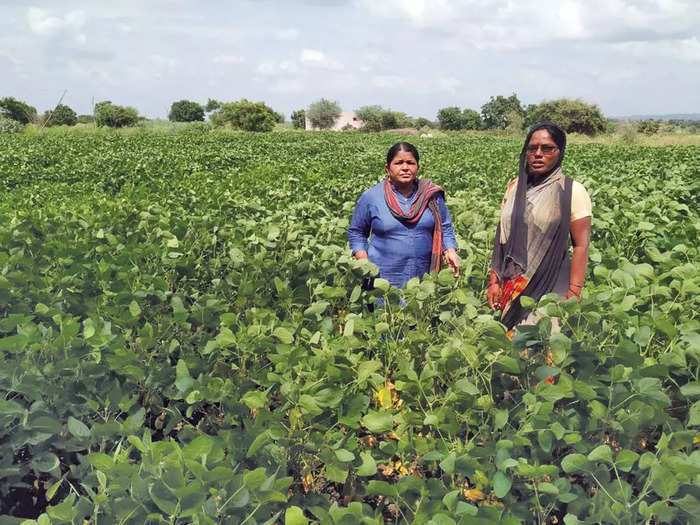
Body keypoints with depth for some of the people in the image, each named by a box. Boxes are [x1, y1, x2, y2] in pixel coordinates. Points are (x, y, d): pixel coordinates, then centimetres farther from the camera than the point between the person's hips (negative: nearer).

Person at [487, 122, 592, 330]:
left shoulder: (572, 191, -5)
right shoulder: (515, 186, 9)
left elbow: (581, 246, -8)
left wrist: (573, 296, -13)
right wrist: (494, 281, 7)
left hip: (551, 289, -4)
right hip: (511, 287, 4)